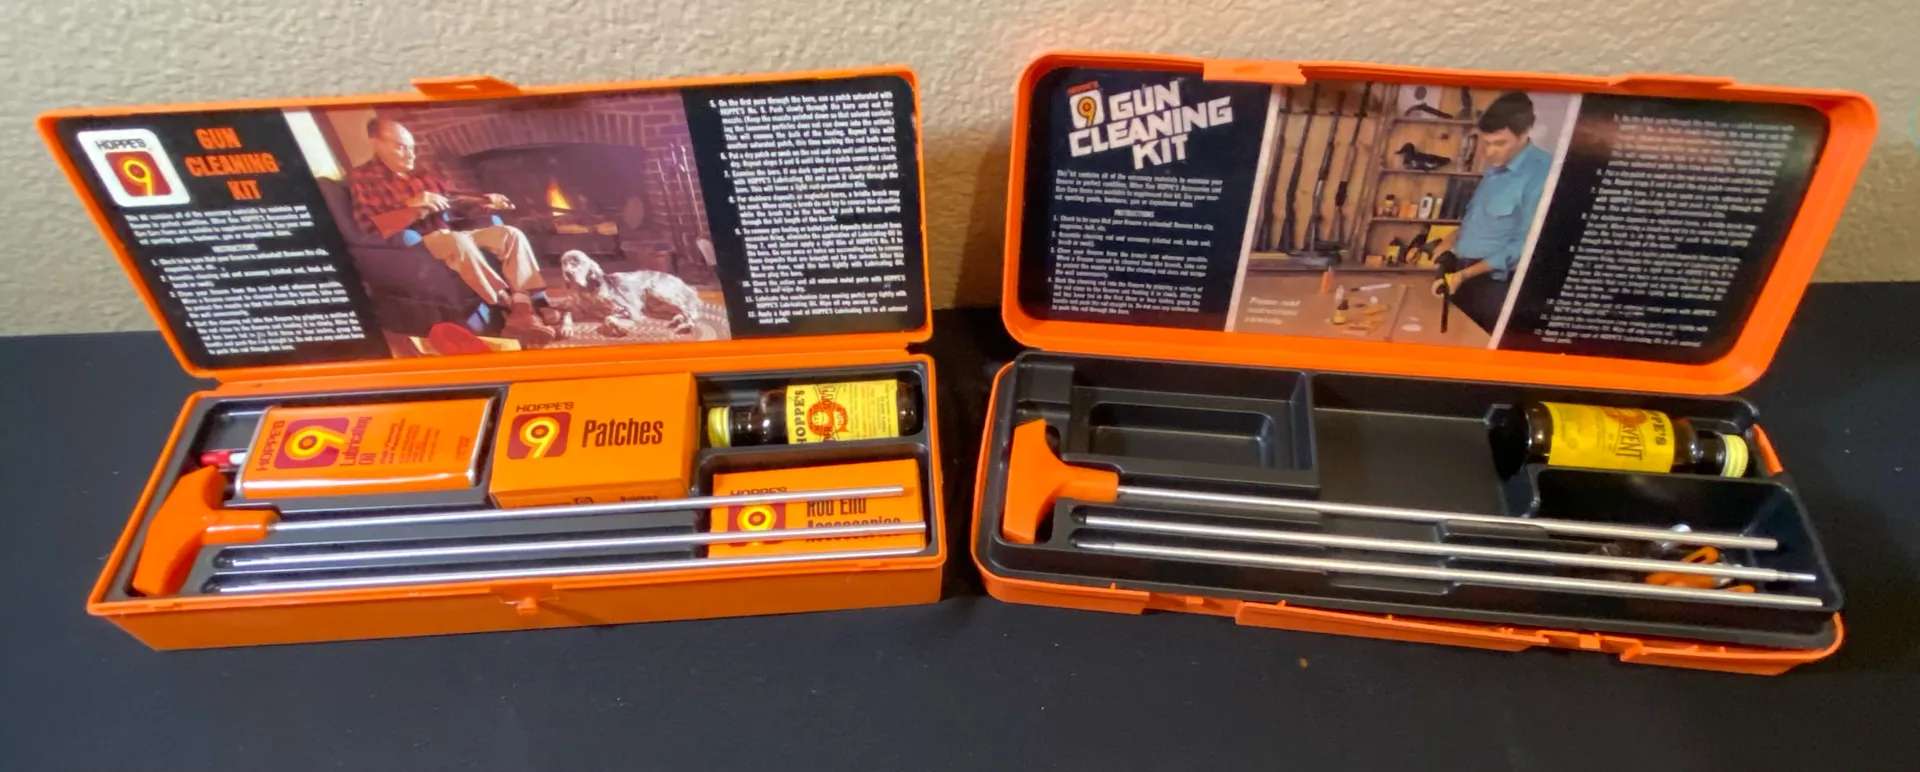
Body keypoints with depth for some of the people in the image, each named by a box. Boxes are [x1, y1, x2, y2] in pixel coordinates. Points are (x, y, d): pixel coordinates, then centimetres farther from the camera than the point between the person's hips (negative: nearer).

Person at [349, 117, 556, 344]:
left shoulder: (419, 172, 19)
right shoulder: (363, 178, -1)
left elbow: (451, 200, 30)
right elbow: (368, 228, -14)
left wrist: (483, 201, 10)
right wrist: (412, 206, -22)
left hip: (447, 237, 8)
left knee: (510, 234, -9)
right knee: (458, 241, -38)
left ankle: (525, 311, -28)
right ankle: (511, 308, -33)